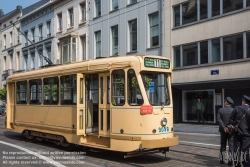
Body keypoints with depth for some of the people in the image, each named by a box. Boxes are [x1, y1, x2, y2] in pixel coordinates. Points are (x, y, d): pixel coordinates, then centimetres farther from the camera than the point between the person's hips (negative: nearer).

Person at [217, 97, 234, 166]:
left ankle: (222, 159, 19)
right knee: (231, 146, 4)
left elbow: (218, 119, -18)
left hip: (223, 130, 2)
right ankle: (230, 161, 2)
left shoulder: (220, 110, -7)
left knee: (223, 145, 15)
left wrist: (224, 127, -20)